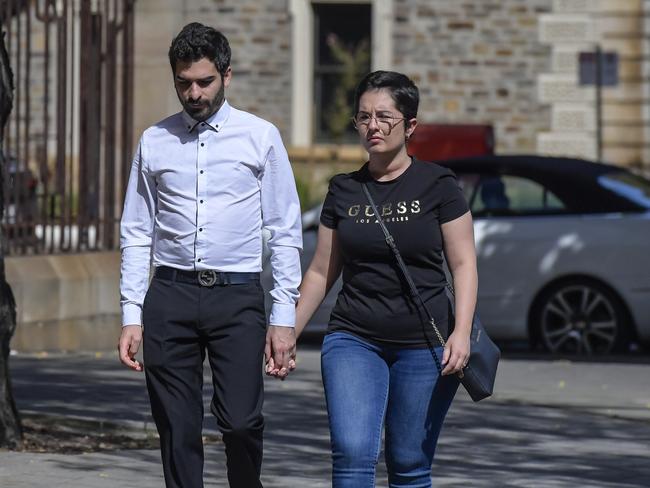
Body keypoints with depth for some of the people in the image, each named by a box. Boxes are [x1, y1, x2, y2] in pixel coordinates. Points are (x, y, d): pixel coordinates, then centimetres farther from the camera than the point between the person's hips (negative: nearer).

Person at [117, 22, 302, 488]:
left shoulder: (260, 138, 3)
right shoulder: (155, 142, 10)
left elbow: (286, 234, 3)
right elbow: (137, 235, 12)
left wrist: (284, 317, -3)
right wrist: (132, 317, 5)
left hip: (237, 296, -2)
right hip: (171, 293, 2)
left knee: (241, 421, -11)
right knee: (177, 431, 2)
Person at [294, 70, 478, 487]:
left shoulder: (437, 185, 0)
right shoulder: (343, 191, 8)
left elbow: (463, 264, -2)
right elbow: (321, 272, 15)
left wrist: (461, 332, -14)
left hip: (423, 344, -2)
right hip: (353, 340, 2)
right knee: (353, 453, -16)